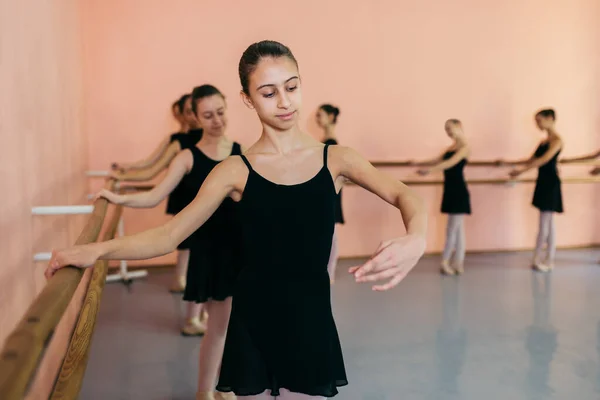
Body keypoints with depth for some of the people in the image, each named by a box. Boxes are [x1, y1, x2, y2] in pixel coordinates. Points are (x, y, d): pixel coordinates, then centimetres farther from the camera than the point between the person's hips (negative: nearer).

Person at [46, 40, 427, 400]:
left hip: (311, 321, 1)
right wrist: (98, 250, -16)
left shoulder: (335, 159, -2)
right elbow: (169, 235, -3)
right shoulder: (235, 170, -4)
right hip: (253, 321, 0)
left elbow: (405, 196, -15)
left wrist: (415, 239, -36)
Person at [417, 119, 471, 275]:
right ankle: (458, 264, 12)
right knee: (457, 228, 9)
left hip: (459, 191, -8)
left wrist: (430, 169, -31)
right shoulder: (451, 148, 16)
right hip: (450, 190, 9)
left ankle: (445, 261, 2)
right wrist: (419, 163, 6)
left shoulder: (464, 147, -9)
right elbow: (437, 161, 17)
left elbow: (450, 163, -23)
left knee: (453, 228, -3)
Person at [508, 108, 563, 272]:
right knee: (548, 222, 10)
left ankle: (537, 258, 3)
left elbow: (544, 159, -24)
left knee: (544, 222, -3)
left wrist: (521, 171, -28)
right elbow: (531, 160, 18)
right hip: (543, 182, 9)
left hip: (550, 183, -9)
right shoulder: (543, 141, 16)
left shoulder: (557, 140, -11)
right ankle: (549, 260, 14)